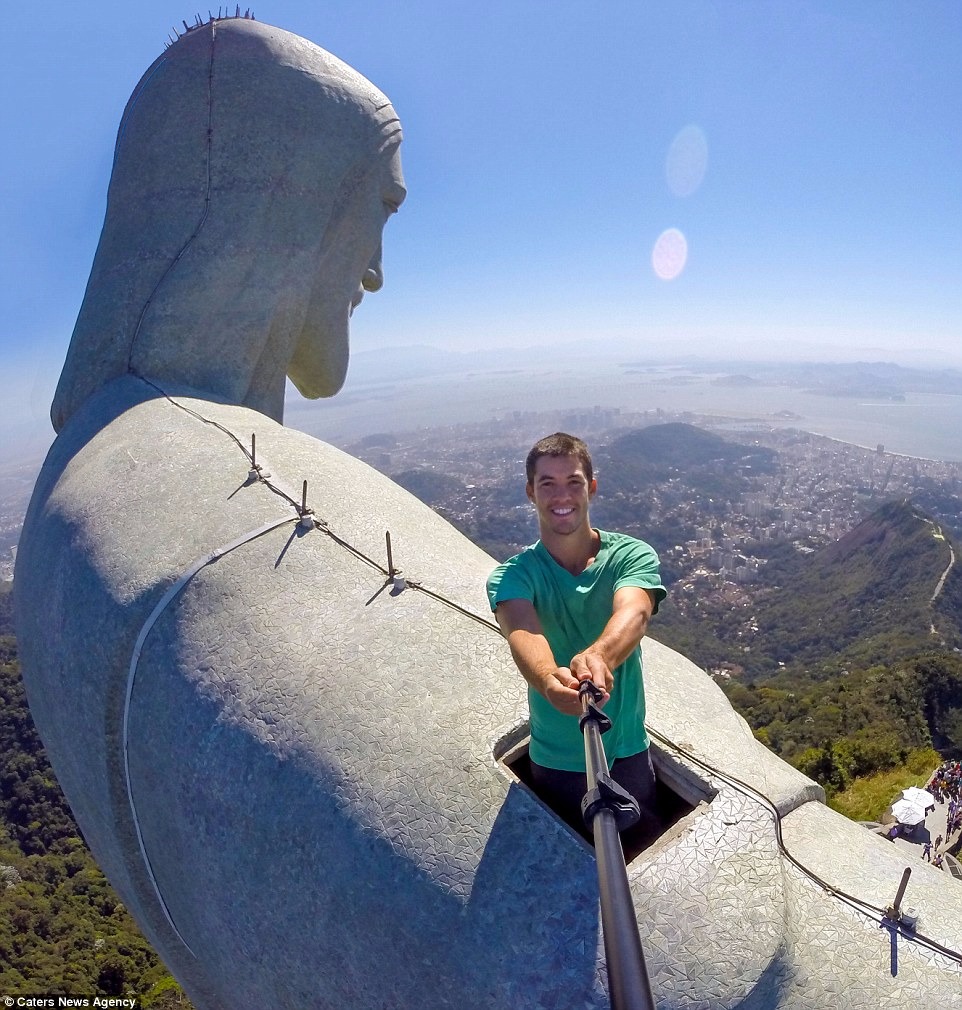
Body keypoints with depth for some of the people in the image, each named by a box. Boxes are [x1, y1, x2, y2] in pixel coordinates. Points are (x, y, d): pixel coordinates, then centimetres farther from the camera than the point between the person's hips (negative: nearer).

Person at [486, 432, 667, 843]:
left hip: (629, 752, 1)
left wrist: (598, 656, -55)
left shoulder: (632, 555, -12)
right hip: (557, 763, 0)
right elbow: (522, 633, -34)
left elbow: (633, 613, -33)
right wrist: (550, 679, -57)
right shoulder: (511, 576, -13)